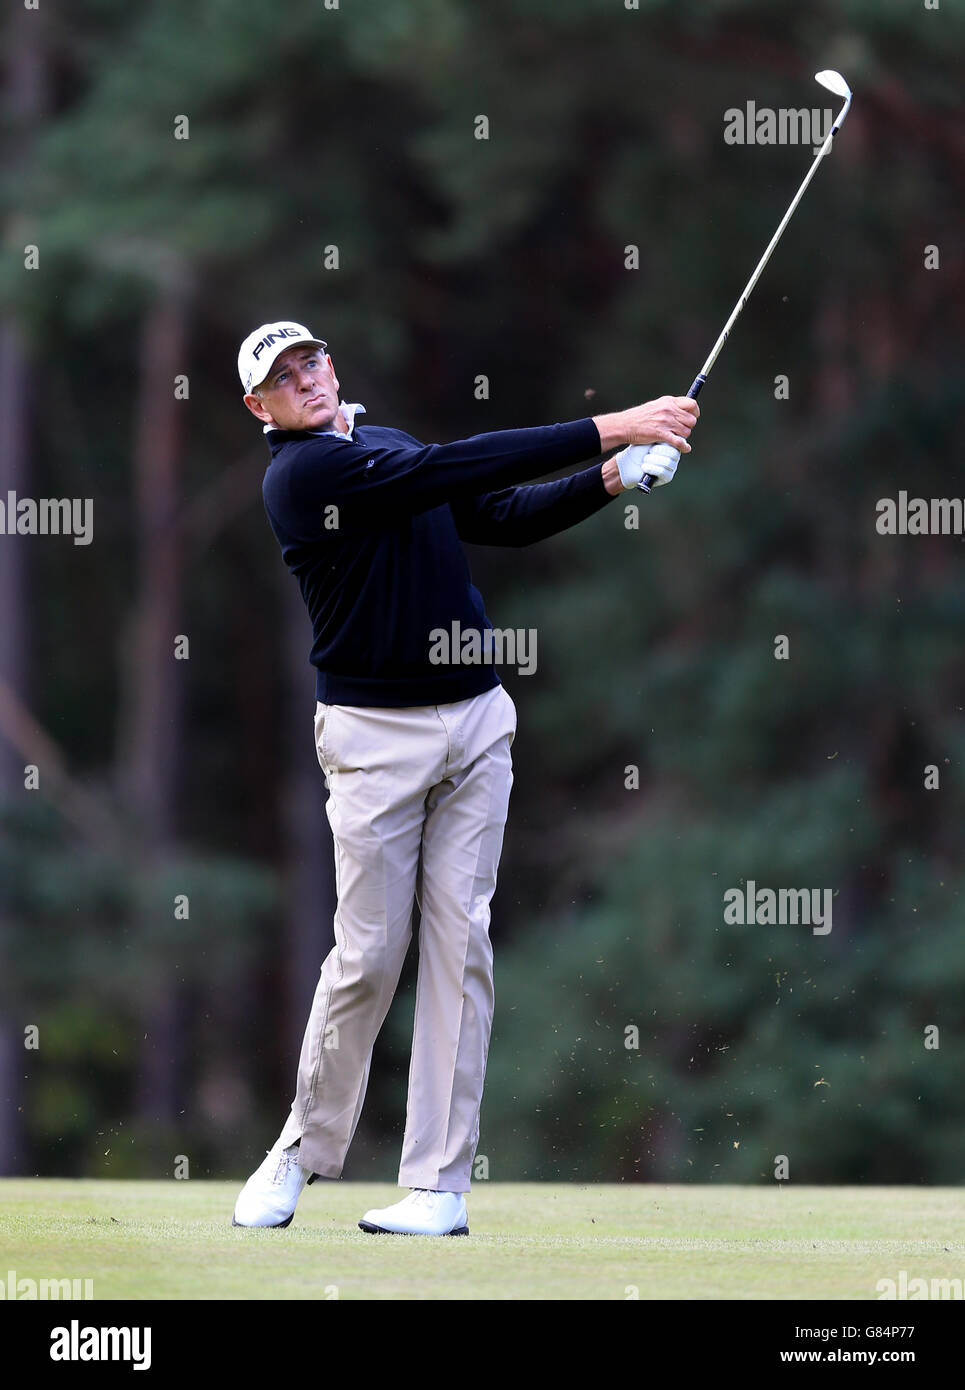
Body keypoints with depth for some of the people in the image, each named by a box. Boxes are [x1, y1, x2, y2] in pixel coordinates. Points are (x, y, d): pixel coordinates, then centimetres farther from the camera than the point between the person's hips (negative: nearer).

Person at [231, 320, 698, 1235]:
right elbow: (457, 472, -21)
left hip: (476, 718, 6)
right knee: (369, 953, -5)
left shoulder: (390, 444, 15)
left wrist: (608, 483, -3)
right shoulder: (299, 475, -12)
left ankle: (439, 1184, -1)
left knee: (460, 942, -1)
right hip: (375, 735, -6)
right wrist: (607, 430, -24)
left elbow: (503, 517, 15)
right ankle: (305, 1149, 16)